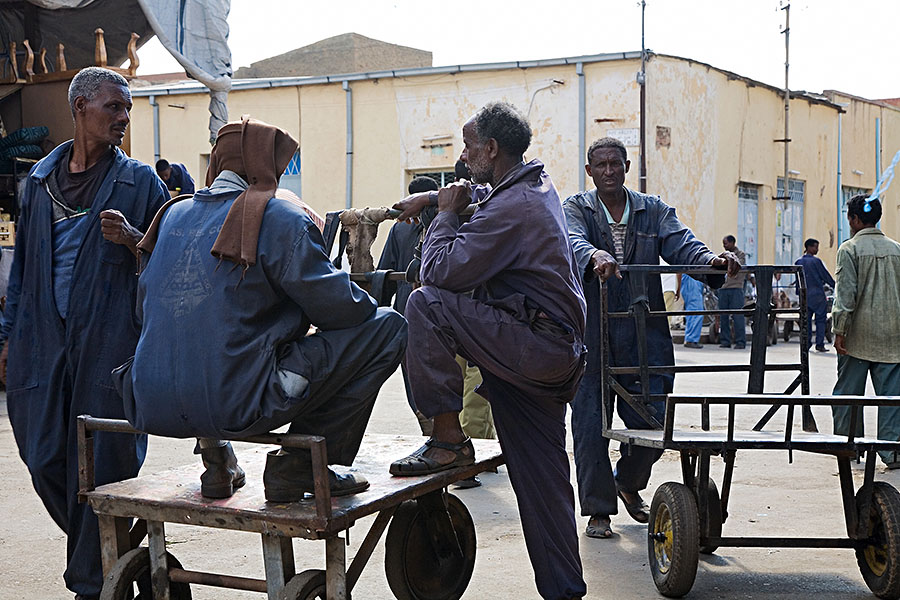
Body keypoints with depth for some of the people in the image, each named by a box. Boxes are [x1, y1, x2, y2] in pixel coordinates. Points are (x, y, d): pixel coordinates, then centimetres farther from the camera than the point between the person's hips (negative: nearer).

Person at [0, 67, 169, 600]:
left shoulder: (140, 181, 3)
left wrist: (133, 240, -16)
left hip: (110, 344, -4)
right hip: (44, 339, 4)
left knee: (102, 465, -2)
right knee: (45, 462, 6)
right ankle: (108, 552, 28)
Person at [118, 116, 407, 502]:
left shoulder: (173, 215, 13)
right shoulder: (279, 218, -6)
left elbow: (144, 308, 20)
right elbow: (334, 306, -6)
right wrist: (365, 303, 17)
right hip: (236, 406, -7)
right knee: (386, 328, 2)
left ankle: (215, 459, 26)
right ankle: (297, 464, 3)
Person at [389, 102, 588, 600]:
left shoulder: (511, 208, -16)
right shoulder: (538, 186, 15)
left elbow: (442, 271, -19)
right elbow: (477, 198, 38)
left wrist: (446, 215, -3)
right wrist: (433, 200, 29)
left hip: (535, 347, -10)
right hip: (556, 358, 10)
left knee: (427, 303, -17)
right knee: (539, 479, 12)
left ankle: (448, 440, -13)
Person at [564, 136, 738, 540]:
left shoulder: (653, 210, 13)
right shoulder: (576, 208, 5)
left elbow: (680, 243, -3)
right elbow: (573, 240, -17)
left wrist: (711, 260, -25)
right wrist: (595, 256, -41)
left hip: (643, 336, 2)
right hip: (591, 336, -2)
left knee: (651, 422, 4)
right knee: (591, 424, 1)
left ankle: (629, 483, 33)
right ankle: (598, 510, 15)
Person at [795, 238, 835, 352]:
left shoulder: (798, 262, 5)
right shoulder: (816, 261, -11)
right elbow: (826, 276, -5)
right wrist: (835, 286, 8)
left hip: (804, 295, 5)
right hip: (817, 294, -5)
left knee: (806, 320, 9)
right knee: (820, 319, 1)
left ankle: (807, 344, 7)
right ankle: (820, 344, -3)